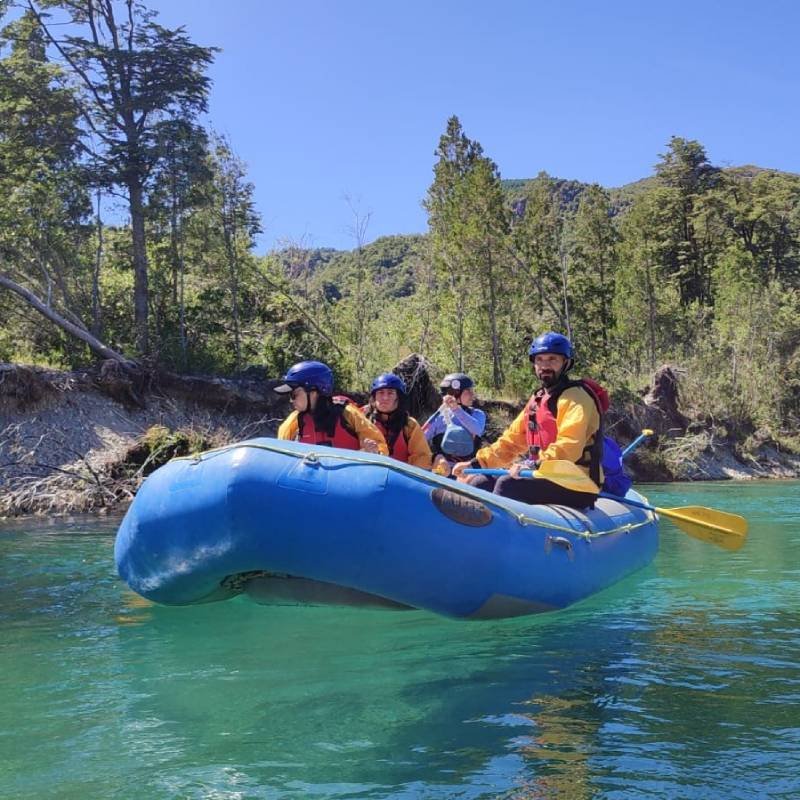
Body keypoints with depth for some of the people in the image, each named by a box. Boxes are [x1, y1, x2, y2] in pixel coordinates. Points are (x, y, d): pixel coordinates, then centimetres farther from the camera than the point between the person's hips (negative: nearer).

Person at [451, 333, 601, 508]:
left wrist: (536, 465, -37)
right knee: (481, 483, 1)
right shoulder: (538, 400, 18)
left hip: (578, 486, -9)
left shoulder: (575, 396, -9)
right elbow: (512, 440, 17)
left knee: (507, 485, -29)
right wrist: (476, 463, 7)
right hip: (545, 477, 9)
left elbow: (569, 445, -24)